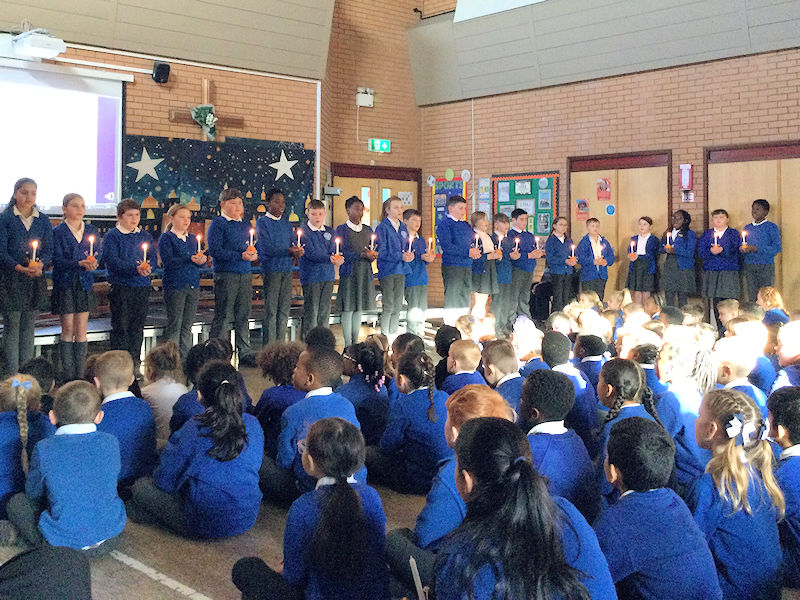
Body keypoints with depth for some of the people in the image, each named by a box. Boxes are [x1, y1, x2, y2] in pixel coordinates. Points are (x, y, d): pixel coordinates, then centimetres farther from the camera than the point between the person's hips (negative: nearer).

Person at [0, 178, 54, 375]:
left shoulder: (43, 220, 9)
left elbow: (49, 250, 6)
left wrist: (40, 263, -16)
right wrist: (20, 268, -22)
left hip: (35, 280, 3)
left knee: (29, 327, 8)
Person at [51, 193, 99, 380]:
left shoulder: (92, 231, 10)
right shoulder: (58, 232, -3)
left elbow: (98, 255, 8)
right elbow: (58, 260, -11)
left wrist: (93, 263, -15)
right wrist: (79, 264, -26)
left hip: (85, 284, 4)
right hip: (65, 284, -4)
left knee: (81, 331, 5)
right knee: (68, 330, -2)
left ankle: (79, 375, 9)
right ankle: (68, 377, 4)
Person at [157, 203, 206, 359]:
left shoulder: (193, 239, 15)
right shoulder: (166, 238, -3)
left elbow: (202, 262, 12)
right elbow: (168, 261, -15)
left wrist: (202, 260, -12)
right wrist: (190, 259, -26)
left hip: (193, 286, 6)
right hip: (174, 286, -5)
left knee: (187, 326, 9)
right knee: (174, 325, -4)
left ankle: (185, 358, 16)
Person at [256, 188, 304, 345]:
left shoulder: (287, 224, 17)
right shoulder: (262, 222, -2)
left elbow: (293, 246, 10)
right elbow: (267, 248, -12)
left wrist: (297, 251, -14)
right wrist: (289, 250, -20)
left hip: (287, 269, 6)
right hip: (271, 269, -6)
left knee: (284, 309, 7)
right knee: (270, 310, -5)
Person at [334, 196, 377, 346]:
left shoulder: (368, 230, 14)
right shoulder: (342, 229, -2)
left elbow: (372, 249, 15)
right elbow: (342, 252, -11)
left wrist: (373, 254, -8)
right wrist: (362, 255, -19)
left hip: (365, 272, 5)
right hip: (349, 271, -5)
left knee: (359, 309, 9)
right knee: (348, 309, -4)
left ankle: (355, 343, 17)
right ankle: (348, 345, 3)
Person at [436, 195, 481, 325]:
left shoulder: (465, 225, 18)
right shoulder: (444, 224, -7)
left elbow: (472, 242, 24)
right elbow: (447, 247, -17)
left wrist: (475, 251, 1)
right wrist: (467, 251, -18)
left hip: (467, 266, 8)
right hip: (452, 266, -8)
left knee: (465, 299, 12)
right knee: (452, 301, -5)